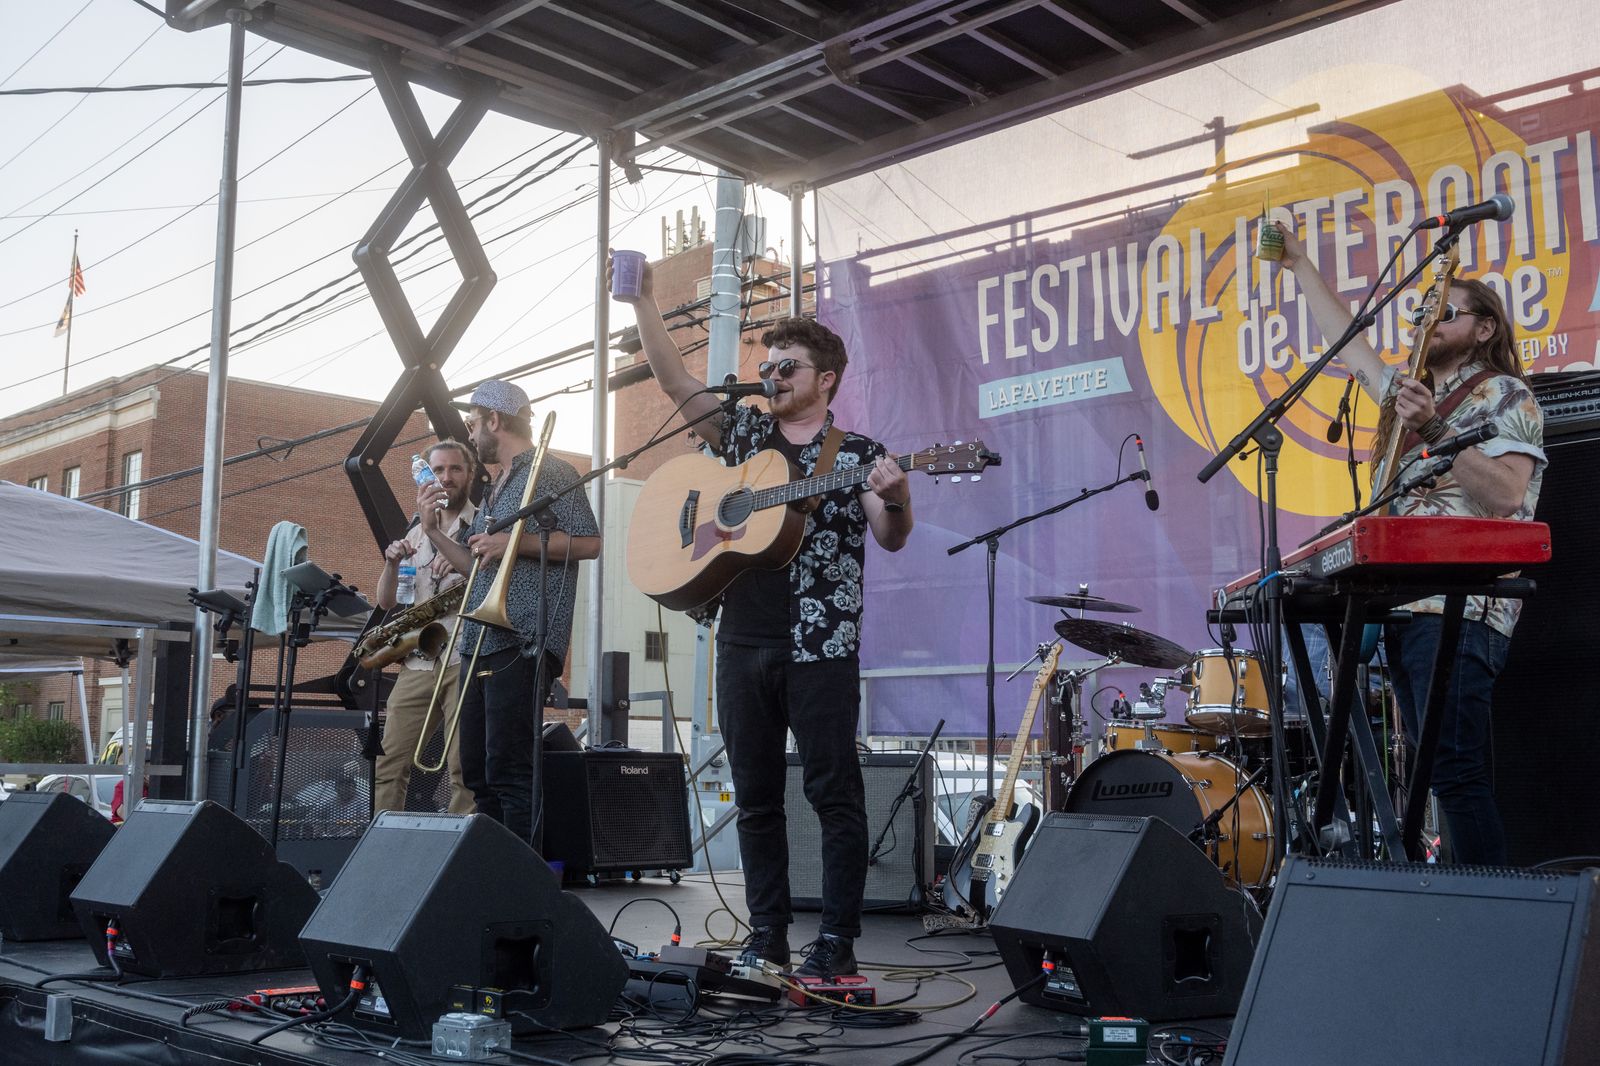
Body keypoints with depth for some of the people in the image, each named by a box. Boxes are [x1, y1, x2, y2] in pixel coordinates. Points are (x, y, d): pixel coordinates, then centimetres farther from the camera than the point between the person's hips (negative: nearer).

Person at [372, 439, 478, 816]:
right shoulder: (416, 533, 19)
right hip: (416, 664, 5)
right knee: (388, 765, 1)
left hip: (464, 662, -5)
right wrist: (392, 563, -3)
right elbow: (386, 602, 16)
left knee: (463, 769, -9)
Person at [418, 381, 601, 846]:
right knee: (478, 769, 10)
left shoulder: (550, 471, -2)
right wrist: (434, 531, 15)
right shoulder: (496, 489, 25)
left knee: (508, 768, -13)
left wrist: (515, 543, -16)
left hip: (523, 644, -10)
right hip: (481, 644, 10)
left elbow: (589, 542, -12)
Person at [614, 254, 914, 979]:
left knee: (833, 790, -3)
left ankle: (837, 939, 4)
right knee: (755, 794, 8)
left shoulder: (858, 453, 3)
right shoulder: (743, 434, 14)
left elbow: (891, 540, -5)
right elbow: (674, 381, 6)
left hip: (820, 644, -4)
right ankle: (767, 934, 17)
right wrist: (644, 304, -3)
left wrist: (895, 498, -26)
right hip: (742, 640, 5)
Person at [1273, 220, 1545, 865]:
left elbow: (1506, 496, -13)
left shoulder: (1505, 394, 1)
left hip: (1458, 610, -8)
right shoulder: (1411, 392, 24)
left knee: (1455, 768, -15)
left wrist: (1435, 432, -20)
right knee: (1441, 769, 6)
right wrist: (1300, 266, 30)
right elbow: (1347, 342, 29)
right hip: (1401, 606, 8)